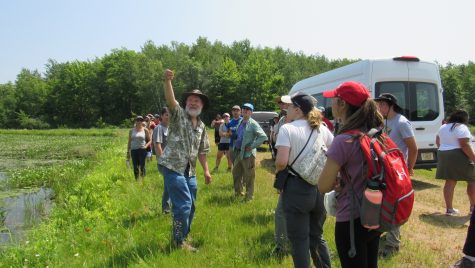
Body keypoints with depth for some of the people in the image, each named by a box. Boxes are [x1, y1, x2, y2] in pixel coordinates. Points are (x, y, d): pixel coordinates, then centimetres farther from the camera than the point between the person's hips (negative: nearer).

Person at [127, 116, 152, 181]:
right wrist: (128, 152, 9)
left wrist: (146, 146, -13)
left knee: (142, 166, -6)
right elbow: (129, 142, 12)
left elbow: (150, 140, 6)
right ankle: (136, 180, 13)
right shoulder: (132, 130, 8)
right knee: (135, 167, 4)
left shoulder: (145, 130, 2)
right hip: (133, 150, 2)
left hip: (142, 150, -2)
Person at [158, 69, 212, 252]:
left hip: (190, 170, 7)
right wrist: (168, 81, -41)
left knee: (190, 206, 14)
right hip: (173, 167, -7)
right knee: (183, 204, -9)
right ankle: (179, 241, 7)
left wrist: (206, 170, 13)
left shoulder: (201, 126, 13)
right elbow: (170, 100, -25)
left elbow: (201, 151, 18)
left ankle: (182, 237, 32)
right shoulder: (178, 115, -4)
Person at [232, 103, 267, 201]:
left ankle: (249, 196, 14)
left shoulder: (253, 124, -12)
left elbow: (263, 137, -20)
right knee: (236, 173, 20)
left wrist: (252, 146, -19)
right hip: (238, 152, 8)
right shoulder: (240, 122, 11)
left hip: (247, 154, -8)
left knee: (248, 177, 1)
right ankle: (238, 192, 37)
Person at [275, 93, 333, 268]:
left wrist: (277, 170, 0)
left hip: (297, 188, -6)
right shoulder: (322, 129, 5)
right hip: (320, 187, 6)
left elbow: (281, 162, -21)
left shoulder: (287, 129, -10)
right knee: (317, 236, 22)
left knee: (299, 240, 7)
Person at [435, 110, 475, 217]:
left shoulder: (443, 127, 13)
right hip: (459, 157, -7)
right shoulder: (461, 127, -11)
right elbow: (464, 145, -18)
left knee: (450, 182, 6)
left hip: (443, 156, 7)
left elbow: (437, 142, 21)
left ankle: (449, 209, 4)